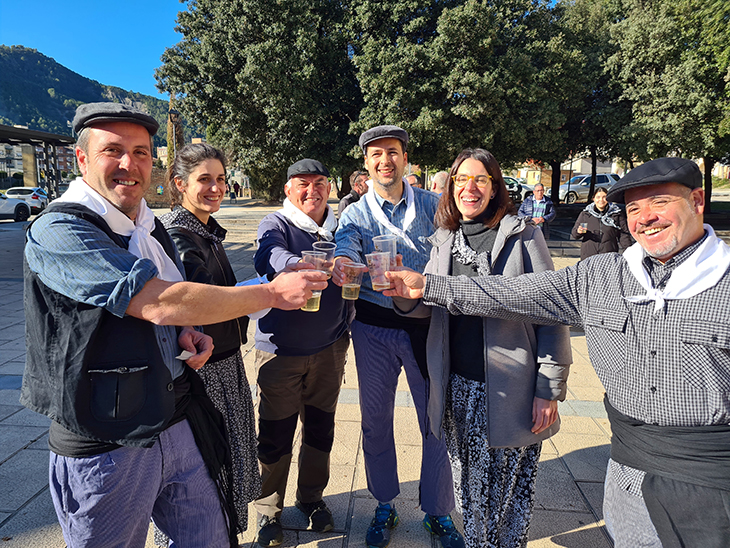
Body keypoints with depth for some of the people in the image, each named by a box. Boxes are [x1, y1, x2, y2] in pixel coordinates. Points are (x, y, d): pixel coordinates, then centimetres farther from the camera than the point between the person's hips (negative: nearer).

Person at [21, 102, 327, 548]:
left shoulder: (152, 228, 9)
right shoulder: (57, 232, -17)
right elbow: (158, 303, -28)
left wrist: (188, 335, -2)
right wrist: (272, 292, -23)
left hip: (180, 426, 7)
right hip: (106, 448, -6)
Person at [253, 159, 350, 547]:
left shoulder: (337, 229, 7)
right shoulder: (276, 224, -8)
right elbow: (268, 256, -31)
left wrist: (343, 330, 10)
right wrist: (299, 264, -51)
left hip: (328, 348, 4)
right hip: (281, 350, -4)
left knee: (320, 428, 16)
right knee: (275, 435, 6)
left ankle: (312, 498, 39)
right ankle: (268, 510, 30)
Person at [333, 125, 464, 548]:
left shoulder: (432, 205, 3)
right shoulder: (355, 214, 2)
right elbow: (347, 243, -19)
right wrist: (342, 262, -42)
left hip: (427, 324, 0)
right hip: (374, 327, 1)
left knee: (437, 420, 7)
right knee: (376, 420, 12)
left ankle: (438, 512, 30)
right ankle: (385, 506, 34)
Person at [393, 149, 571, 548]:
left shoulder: (523, 236, -5)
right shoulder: (444, 241, 9)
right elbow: (426, 306, 10)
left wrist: (550, 389, -9)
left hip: (510, 390, -4)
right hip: (457, 386, 4)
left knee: (510, 485, 10)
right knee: (469, 484, 17)